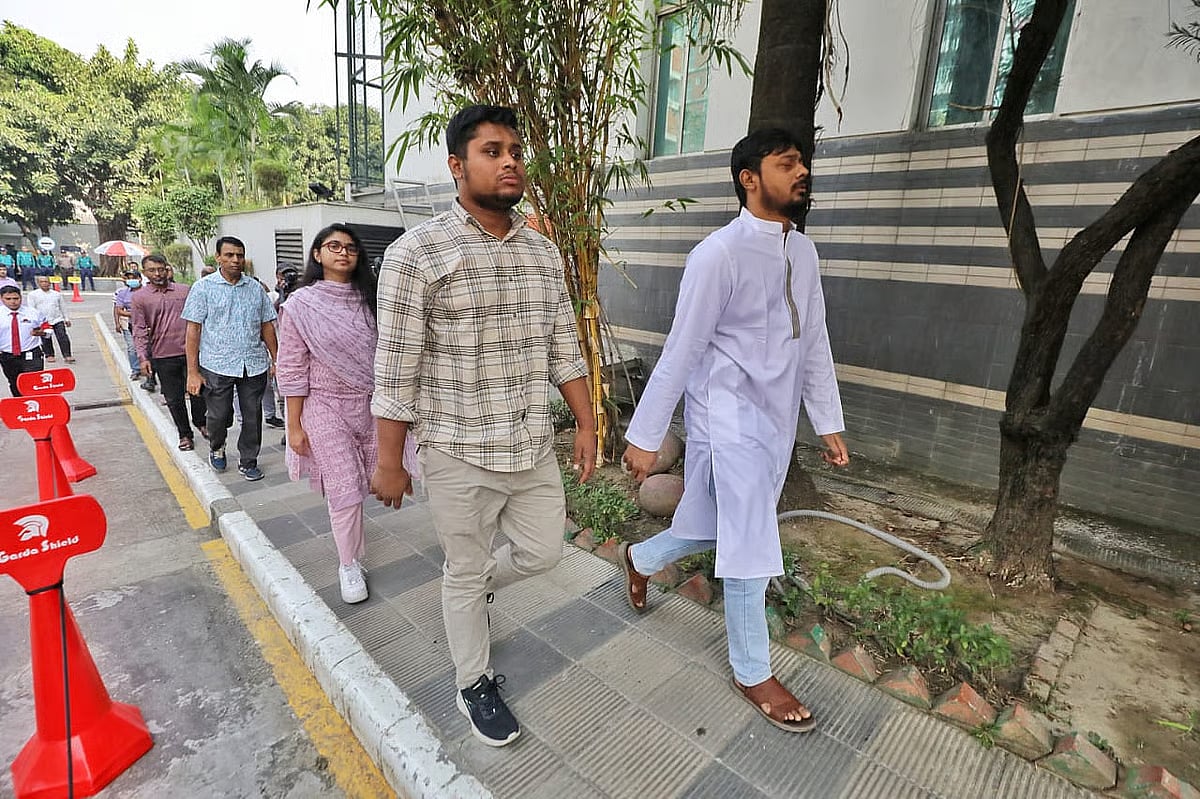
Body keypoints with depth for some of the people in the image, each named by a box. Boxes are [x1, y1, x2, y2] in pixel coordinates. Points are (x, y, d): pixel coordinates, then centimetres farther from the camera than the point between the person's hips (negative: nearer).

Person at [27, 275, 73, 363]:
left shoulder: (57, 294, 13)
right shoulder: (33, 294, 7)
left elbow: (63, 307, 18)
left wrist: (66, 319, 16)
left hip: (57, 320, 0)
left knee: (63, 337, -9)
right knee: (46, 340, 4)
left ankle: (67, 355, -10)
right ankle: (49, 355, 16)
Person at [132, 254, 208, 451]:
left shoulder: (184, 291, 6)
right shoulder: (139, 298, 3)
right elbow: (139, 331, 0)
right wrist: (143, 358, -9)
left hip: (190, 352, 0)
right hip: (163, 357, 0)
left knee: (198, 391, 5)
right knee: (174, 399, 7)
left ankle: (201, 423, 30)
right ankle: (185, 435, 21)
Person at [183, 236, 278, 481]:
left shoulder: (255, 287, 8)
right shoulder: (203, 287, 0)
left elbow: (267, 326, 12)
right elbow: (193, 330, -3)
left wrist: (275, 360, 7)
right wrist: (193, 372, -7)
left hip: (254, 365, 2)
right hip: (217, 366, -2)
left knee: (252, 417, 7)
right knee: (219, 416, 7)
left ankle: (248, 462, 24)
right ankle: (216, 448, 38)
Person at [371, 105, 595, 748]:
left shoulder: (543, 252, 6)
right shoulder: (417, 253, -12)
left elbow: (564, 347, 10)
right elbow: (396, 368, -11)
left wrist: (586, 424, 8)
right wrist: (389, 462, -8)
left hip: (535, 449, 6)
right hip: (460, 457, -5)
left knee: (542, 553, 19)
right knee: (464, 574, 14)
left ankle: (473, 587, 52)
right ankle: (475, 685, 40)